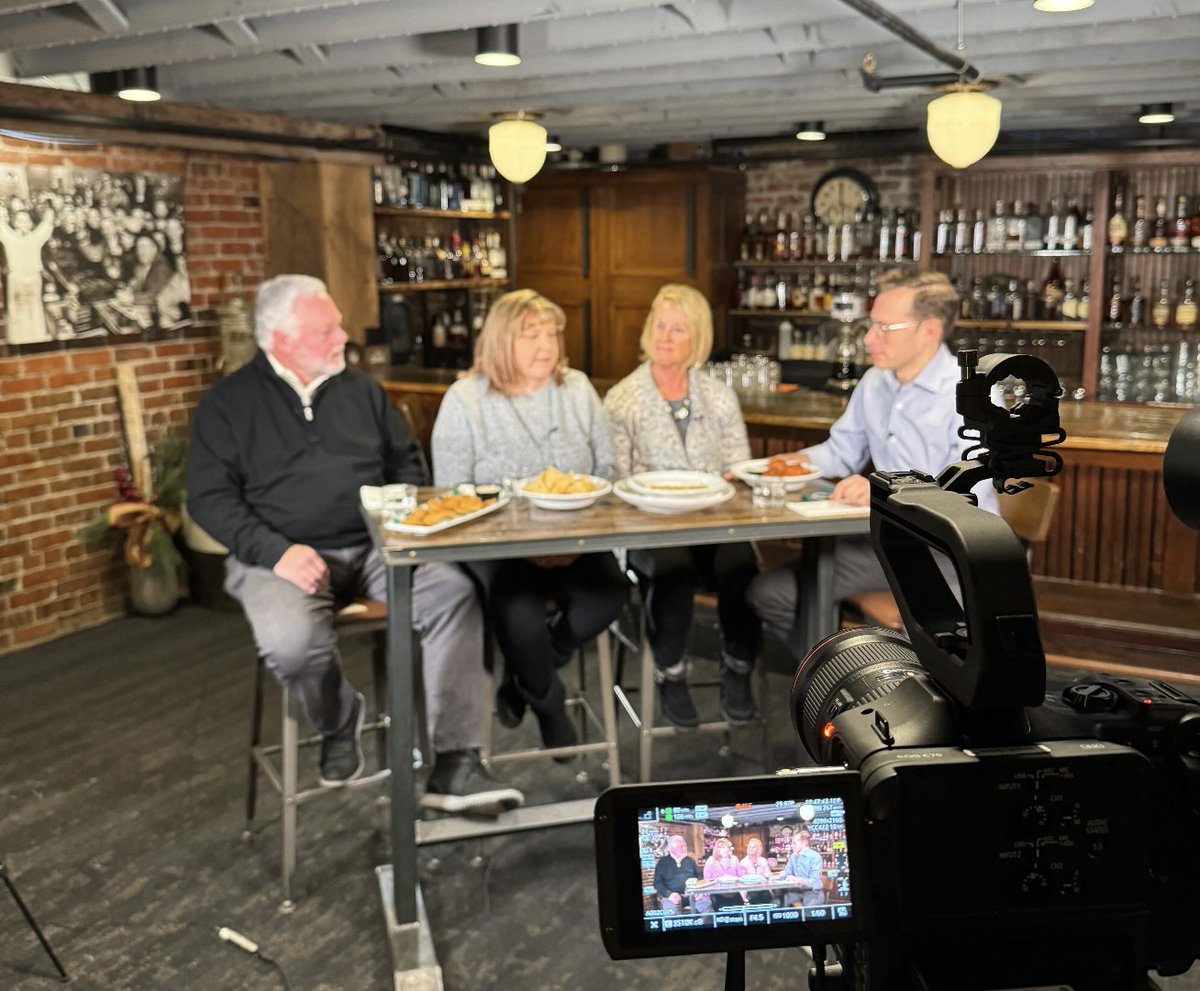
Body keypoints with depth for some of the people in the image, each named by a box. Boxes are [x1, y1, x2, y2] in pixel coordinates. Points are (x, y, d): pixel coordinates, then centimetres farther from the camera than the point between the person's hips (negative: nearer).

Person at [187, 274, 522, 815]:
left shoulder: (360, 389, 14)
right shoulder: (228, 403, 3)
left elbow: (407, 461, 20)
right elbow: (210, 497, -3)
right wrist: (276, 552, -17)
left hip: (373, 547, 3)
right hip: (283, 557, -3)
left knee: (455, 593, -24)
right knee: (291, 642, -35)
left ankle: (454, 765, -22)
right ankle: (338, 723, 2)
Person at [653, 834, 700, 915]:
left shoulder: (690, 861, 19)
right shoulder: (663, 862, 9)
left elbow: (699, 877, 20)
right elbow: (658, 883, 3)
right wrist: (669, 894, -16)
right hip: (673, 896, -3)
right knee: (672, 913, -37)